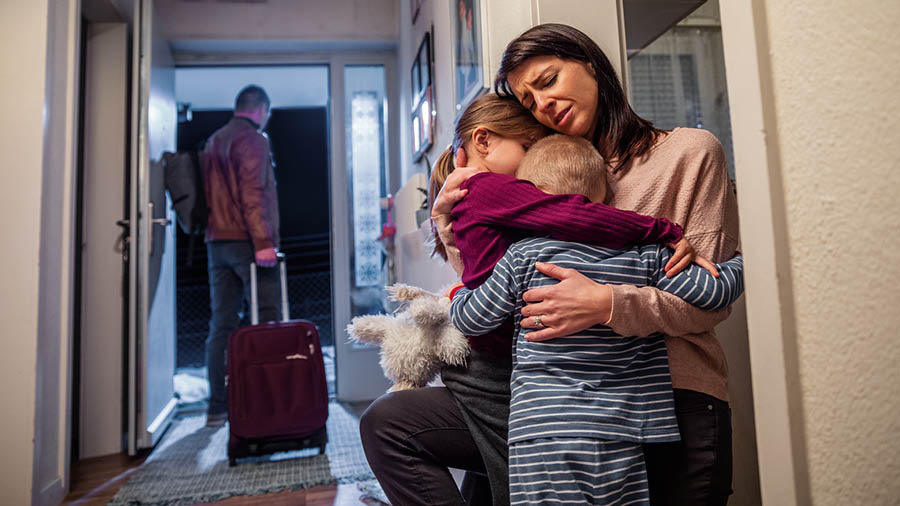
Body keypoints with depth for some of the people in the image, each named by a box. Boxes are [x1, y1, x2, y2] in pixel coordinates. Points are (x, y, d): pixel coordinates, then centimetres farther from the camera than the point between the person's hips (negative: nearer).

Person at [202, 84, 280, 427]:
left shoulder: (213, 142, 22)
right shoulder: (253, 140, -4)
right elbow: (253, 195, -16)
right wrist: (263, 241, -20)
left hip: (216, 242, 8)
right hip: (246, 242, -8)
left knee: (222, 325, 7)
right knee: (266, 321, -4)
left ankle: (218, 407, 10)